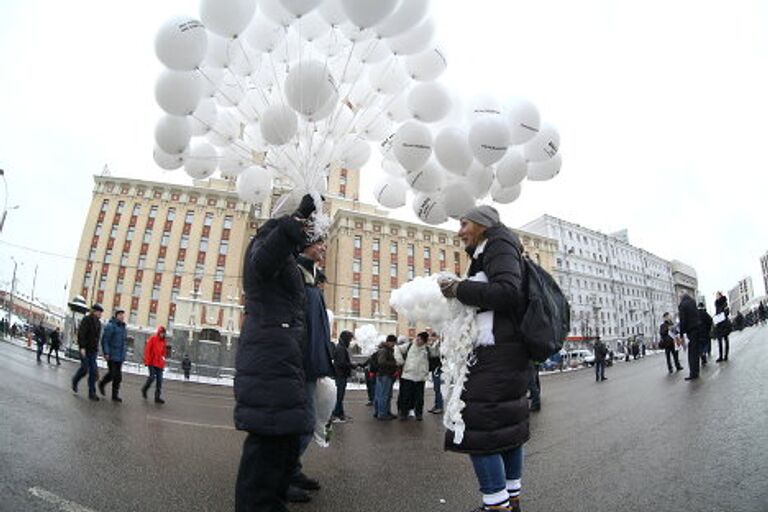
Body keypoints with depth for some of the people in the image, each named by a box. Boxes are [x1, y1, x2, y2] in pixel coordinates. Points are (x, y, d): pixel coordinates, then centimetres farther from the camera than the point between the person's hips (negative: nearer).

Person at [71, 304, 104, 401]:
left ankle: (92, 393, 2)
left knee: (93, 371, 0)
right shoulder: (86, 319, -8)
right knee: (84, 368, -2)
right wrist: (82, 347, -21)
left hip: (93, 350, 6)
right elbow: (81, 334, -15)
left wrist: (96, 348, 14)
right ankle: (75, 381, 30)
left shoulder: (98, 322, 13)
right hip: (85, 349, -6)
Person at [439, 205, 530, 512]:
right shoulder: (490, 253, 20)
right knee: (507, 426, 15)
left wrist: (458, 288, -15)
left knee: (477, 429, -7)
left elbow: (508, 291, -21)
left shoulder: (498, 243, -6)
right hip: (511, 352, 10)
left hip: (497, 356, -10)